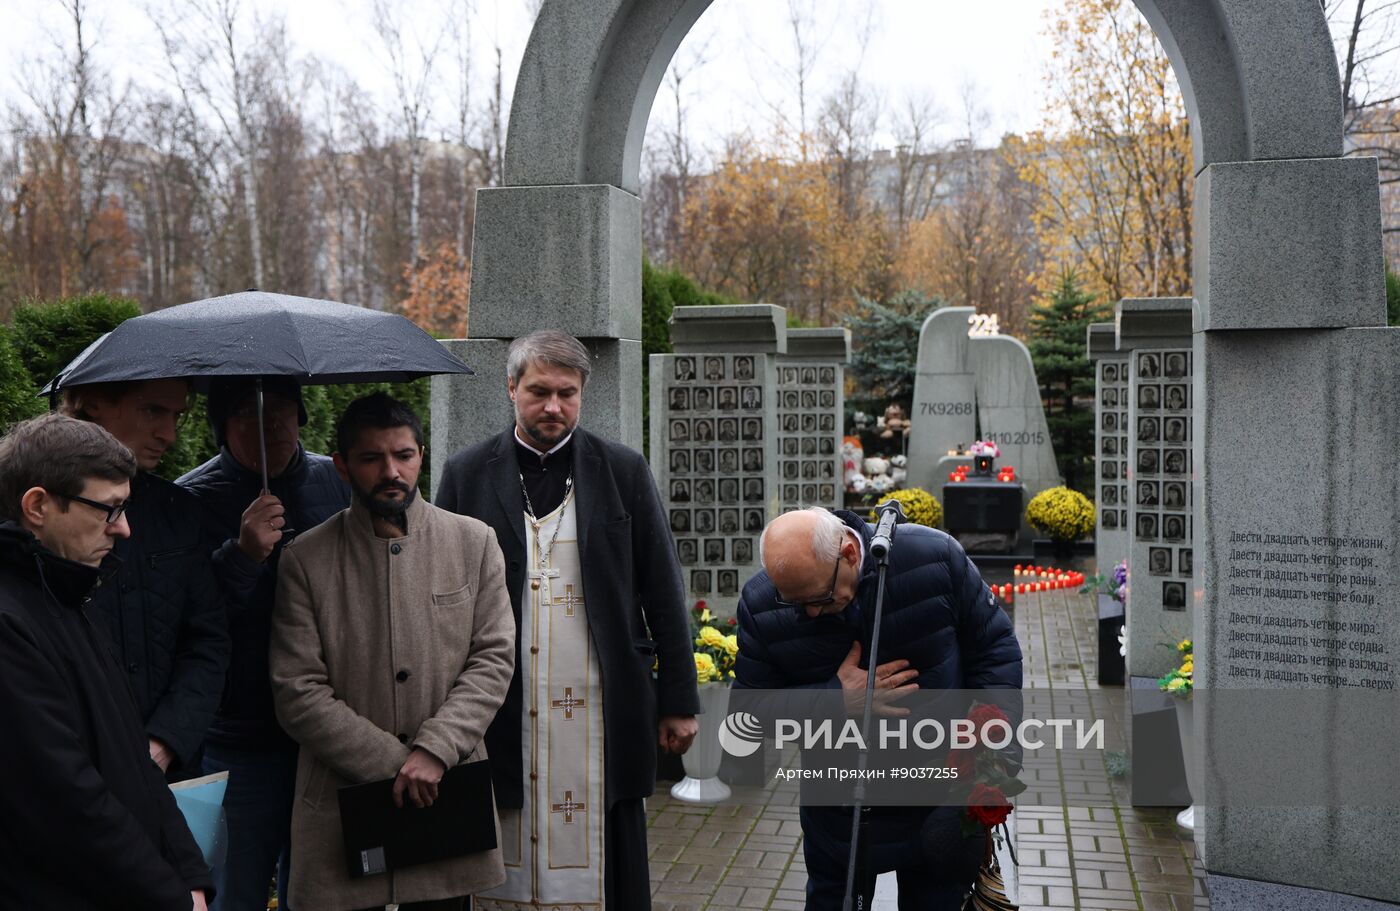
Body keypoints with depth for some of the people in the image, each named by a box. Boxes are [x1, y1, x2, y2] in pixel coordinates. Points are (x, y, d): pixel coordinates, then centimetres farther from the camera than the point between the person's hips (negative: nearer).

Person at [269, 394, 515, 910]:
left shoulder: (475, 542, 5)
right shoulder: (304, 560, -1)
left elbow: (493, 658, 1)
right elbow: (297, 693, -5)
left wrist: (434, 751, -12)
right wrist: (392, 764, -11)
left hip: (447, 795, 2)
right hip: (342, 804, -1)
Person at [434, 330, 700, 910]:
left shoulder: (624, 471, 6)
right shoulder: (466, 475, 5)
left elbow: (663, 592, 6)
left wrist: (678, 702, 3)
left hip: (601, 714, 0)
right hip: (501, 721, 0)